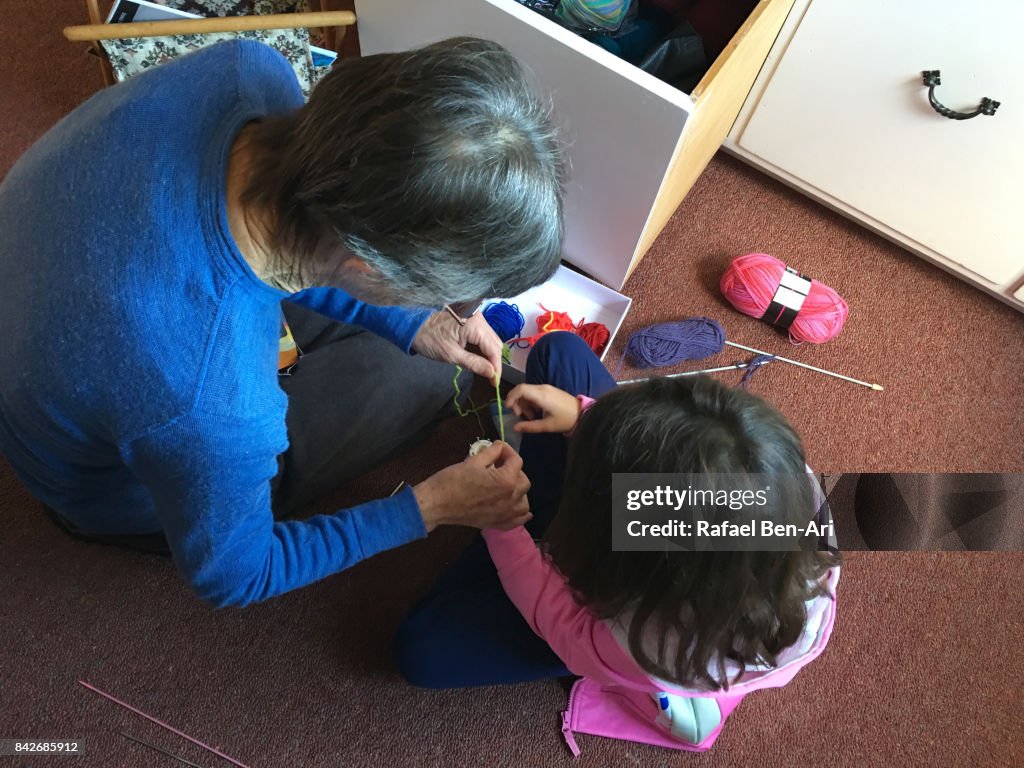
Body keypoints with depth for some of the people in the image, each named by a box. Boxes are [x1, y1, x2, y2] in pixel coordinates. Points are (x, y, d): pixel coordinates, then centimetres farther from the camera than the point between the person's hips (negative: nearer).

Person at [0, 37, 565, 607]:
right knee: (425, 377, -2)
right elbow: (230, 576, -21)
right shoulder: (208, 418, -45)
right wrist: (429, 507, -17)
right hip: (125, 498, -5)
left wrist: (409, 323, -8)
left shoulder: (246, 67, -30)